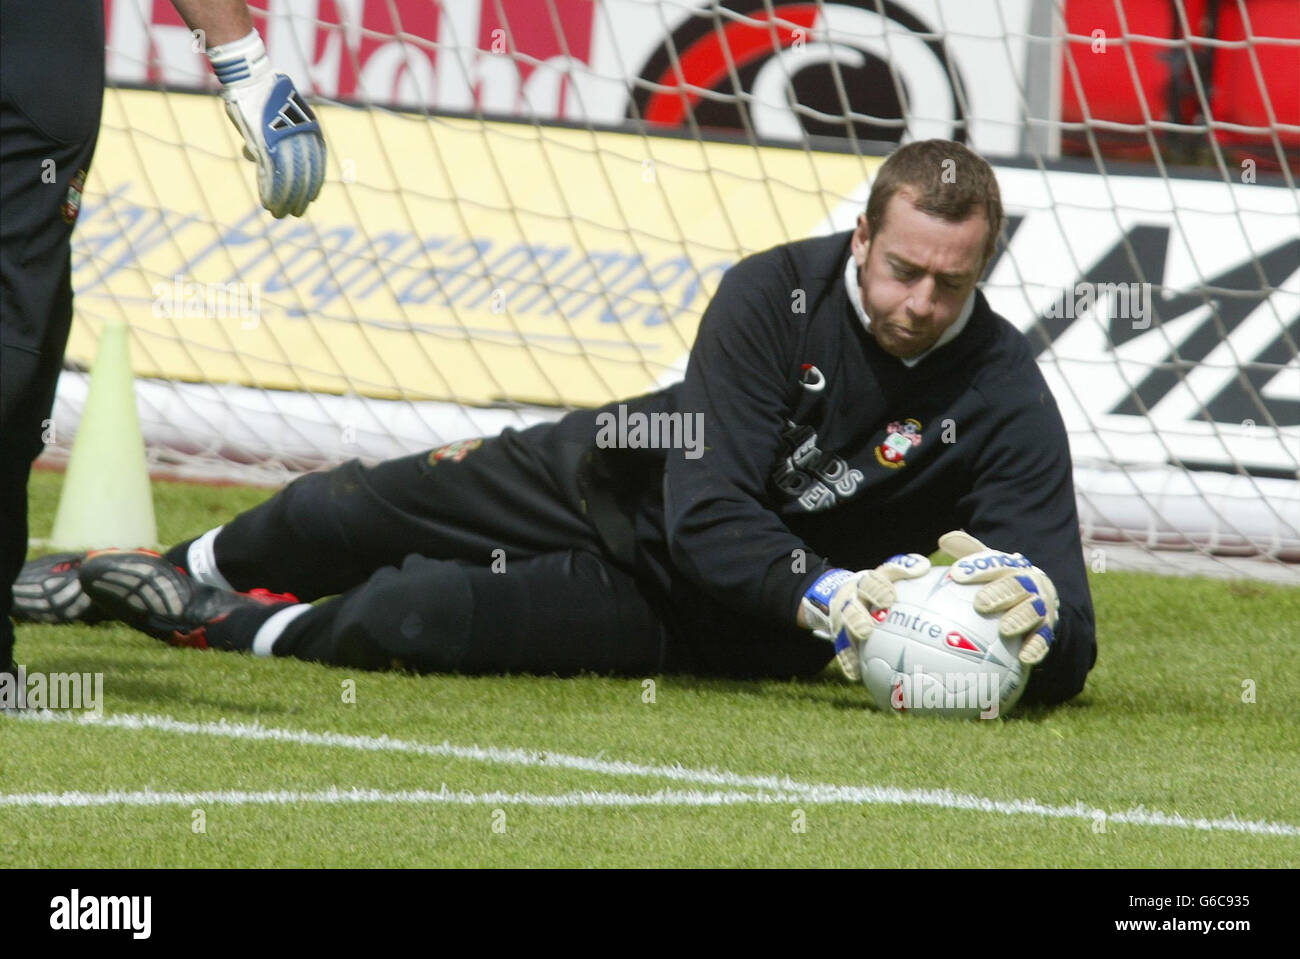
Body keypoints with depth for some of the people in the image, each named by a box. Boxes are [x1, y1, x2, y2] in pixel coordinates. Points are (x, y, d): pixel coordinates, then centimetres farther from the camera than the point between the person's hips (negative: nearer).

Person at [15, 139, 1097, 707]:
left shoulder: (1006, 405, -28)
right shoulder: (777, 295, -24)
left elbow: (1067, 662, -32)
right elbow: (709, 514, -30)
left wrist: (1040, 607, -56)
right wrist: (826, 594, -49)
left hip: (713, 626, -2)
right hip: (631, 476, 2)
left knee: (405, 617, -18)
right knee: (349, 516, 17)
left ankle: (238, 628, 17)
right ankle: (168, 572, 52)